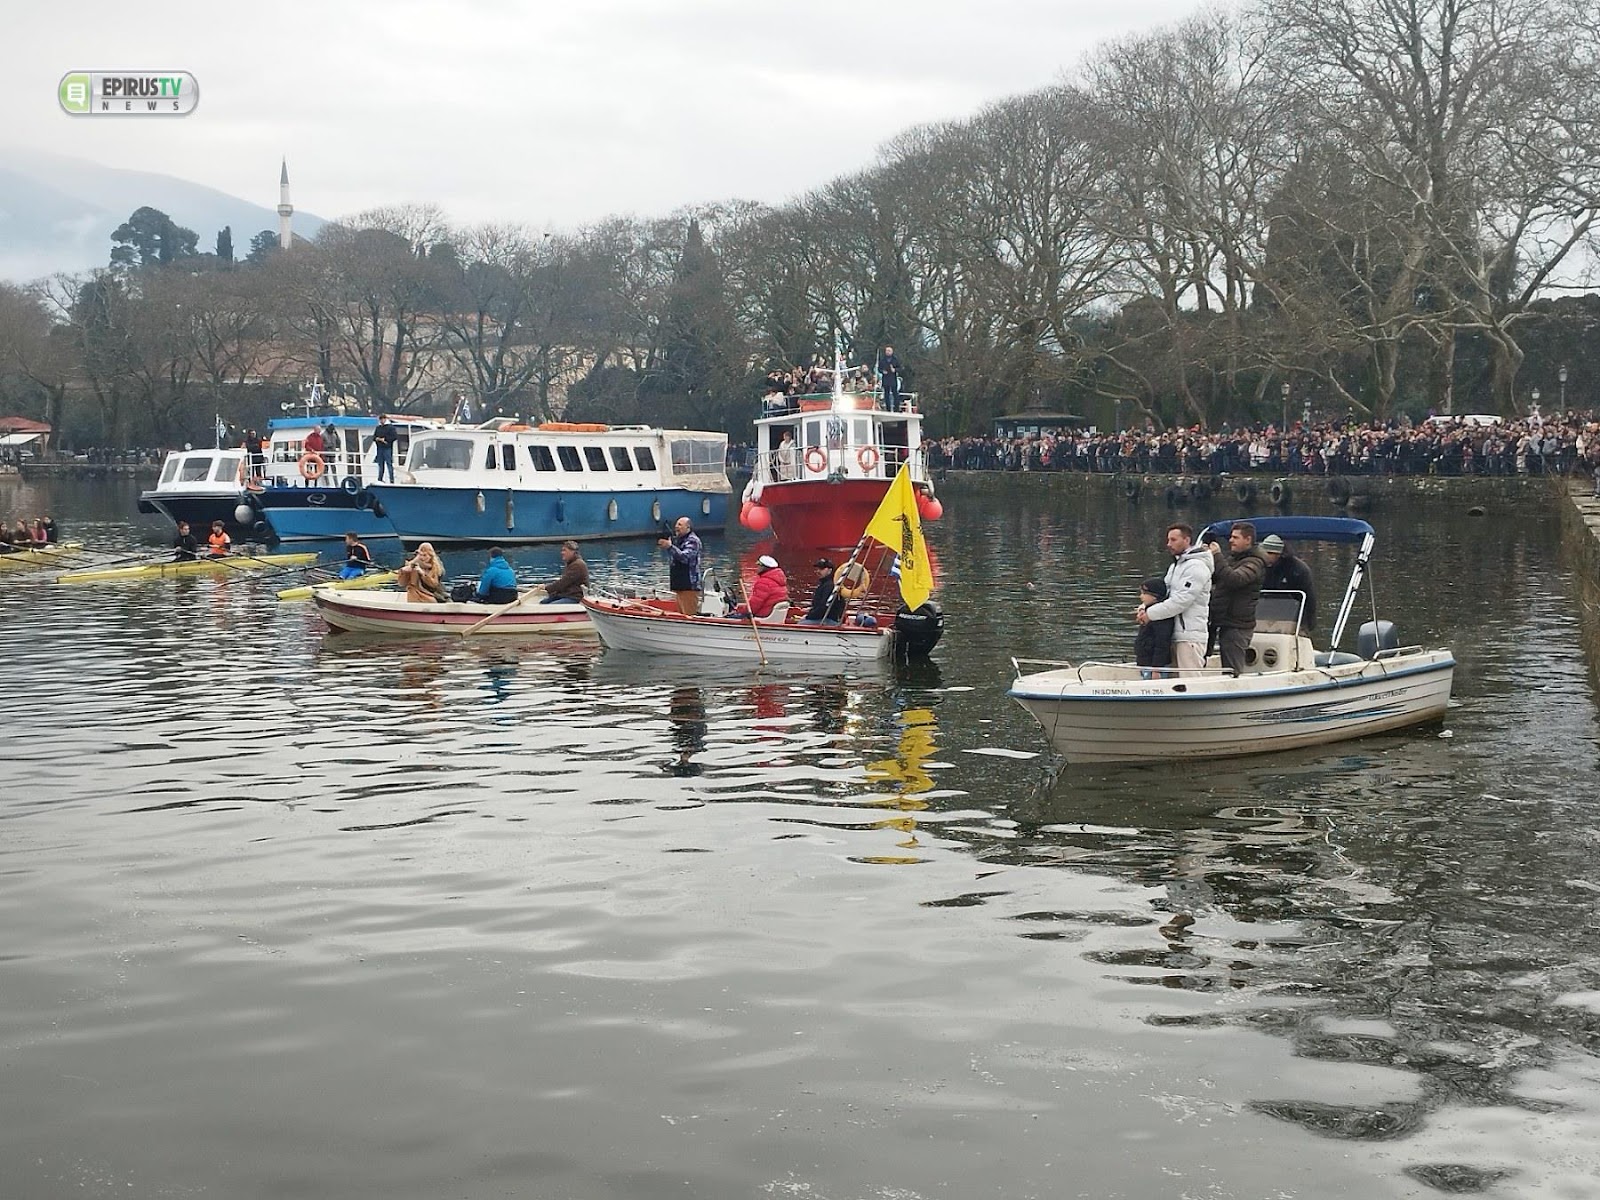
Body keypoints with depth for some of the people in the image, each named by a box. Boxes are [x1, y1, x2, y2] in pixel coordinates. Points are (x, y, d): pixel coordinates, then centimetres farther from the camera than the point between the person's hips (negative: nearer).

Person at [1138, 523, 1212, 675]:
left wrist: (1150, 614, -17)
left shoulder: (1196, 566, -12)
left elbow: (1181, 600, -20)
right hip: (1176, 634, 10)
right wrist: (1144, 607, -2)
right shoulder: (1175, 566, 21)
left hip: (1190, 637, -10)